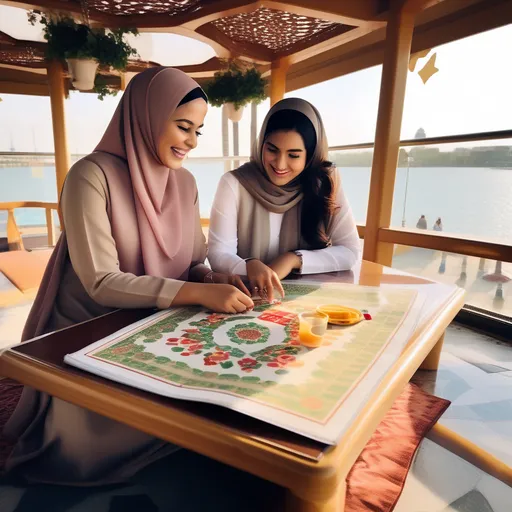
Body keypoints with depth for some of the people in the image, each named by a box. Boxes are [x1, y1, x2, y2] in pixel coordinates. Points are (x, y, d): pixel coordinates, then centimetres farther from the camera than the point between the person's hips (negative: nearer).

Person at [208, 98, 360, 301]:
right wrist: (250, 266, -33)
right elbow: (218, 254, -13)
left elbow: (350, 251, -5)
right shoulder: (233, 183, -10)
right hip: (246, 295, -1)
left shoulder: (326, 182, -4)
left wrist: (294, 259, -17)